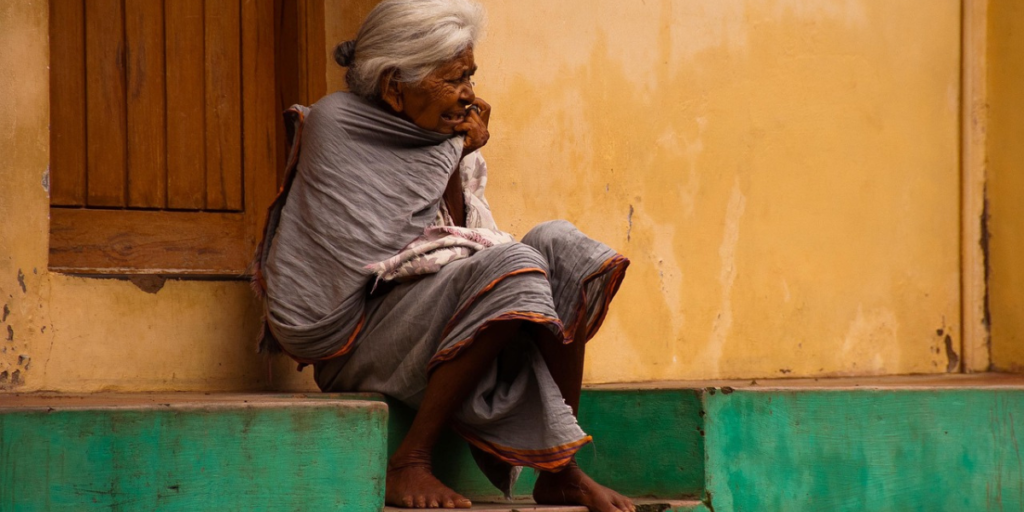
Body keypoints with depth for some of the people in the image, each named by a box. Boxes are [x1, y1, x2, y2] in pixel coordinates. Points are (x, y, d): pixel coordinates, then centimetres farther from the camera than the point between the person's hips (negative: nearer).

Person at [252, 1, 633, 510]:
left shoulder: (446, 142, 14)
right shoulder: (336, 124, -6)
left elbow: (467, 242, 7)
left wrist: (461, 157, -3)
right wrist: (451, 153, -7)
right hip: (363, 346, -7)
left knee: (558, 242, -13)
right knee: (515, 267, -27)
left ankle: (560, 471, -15)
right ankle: (408, 462, -23)